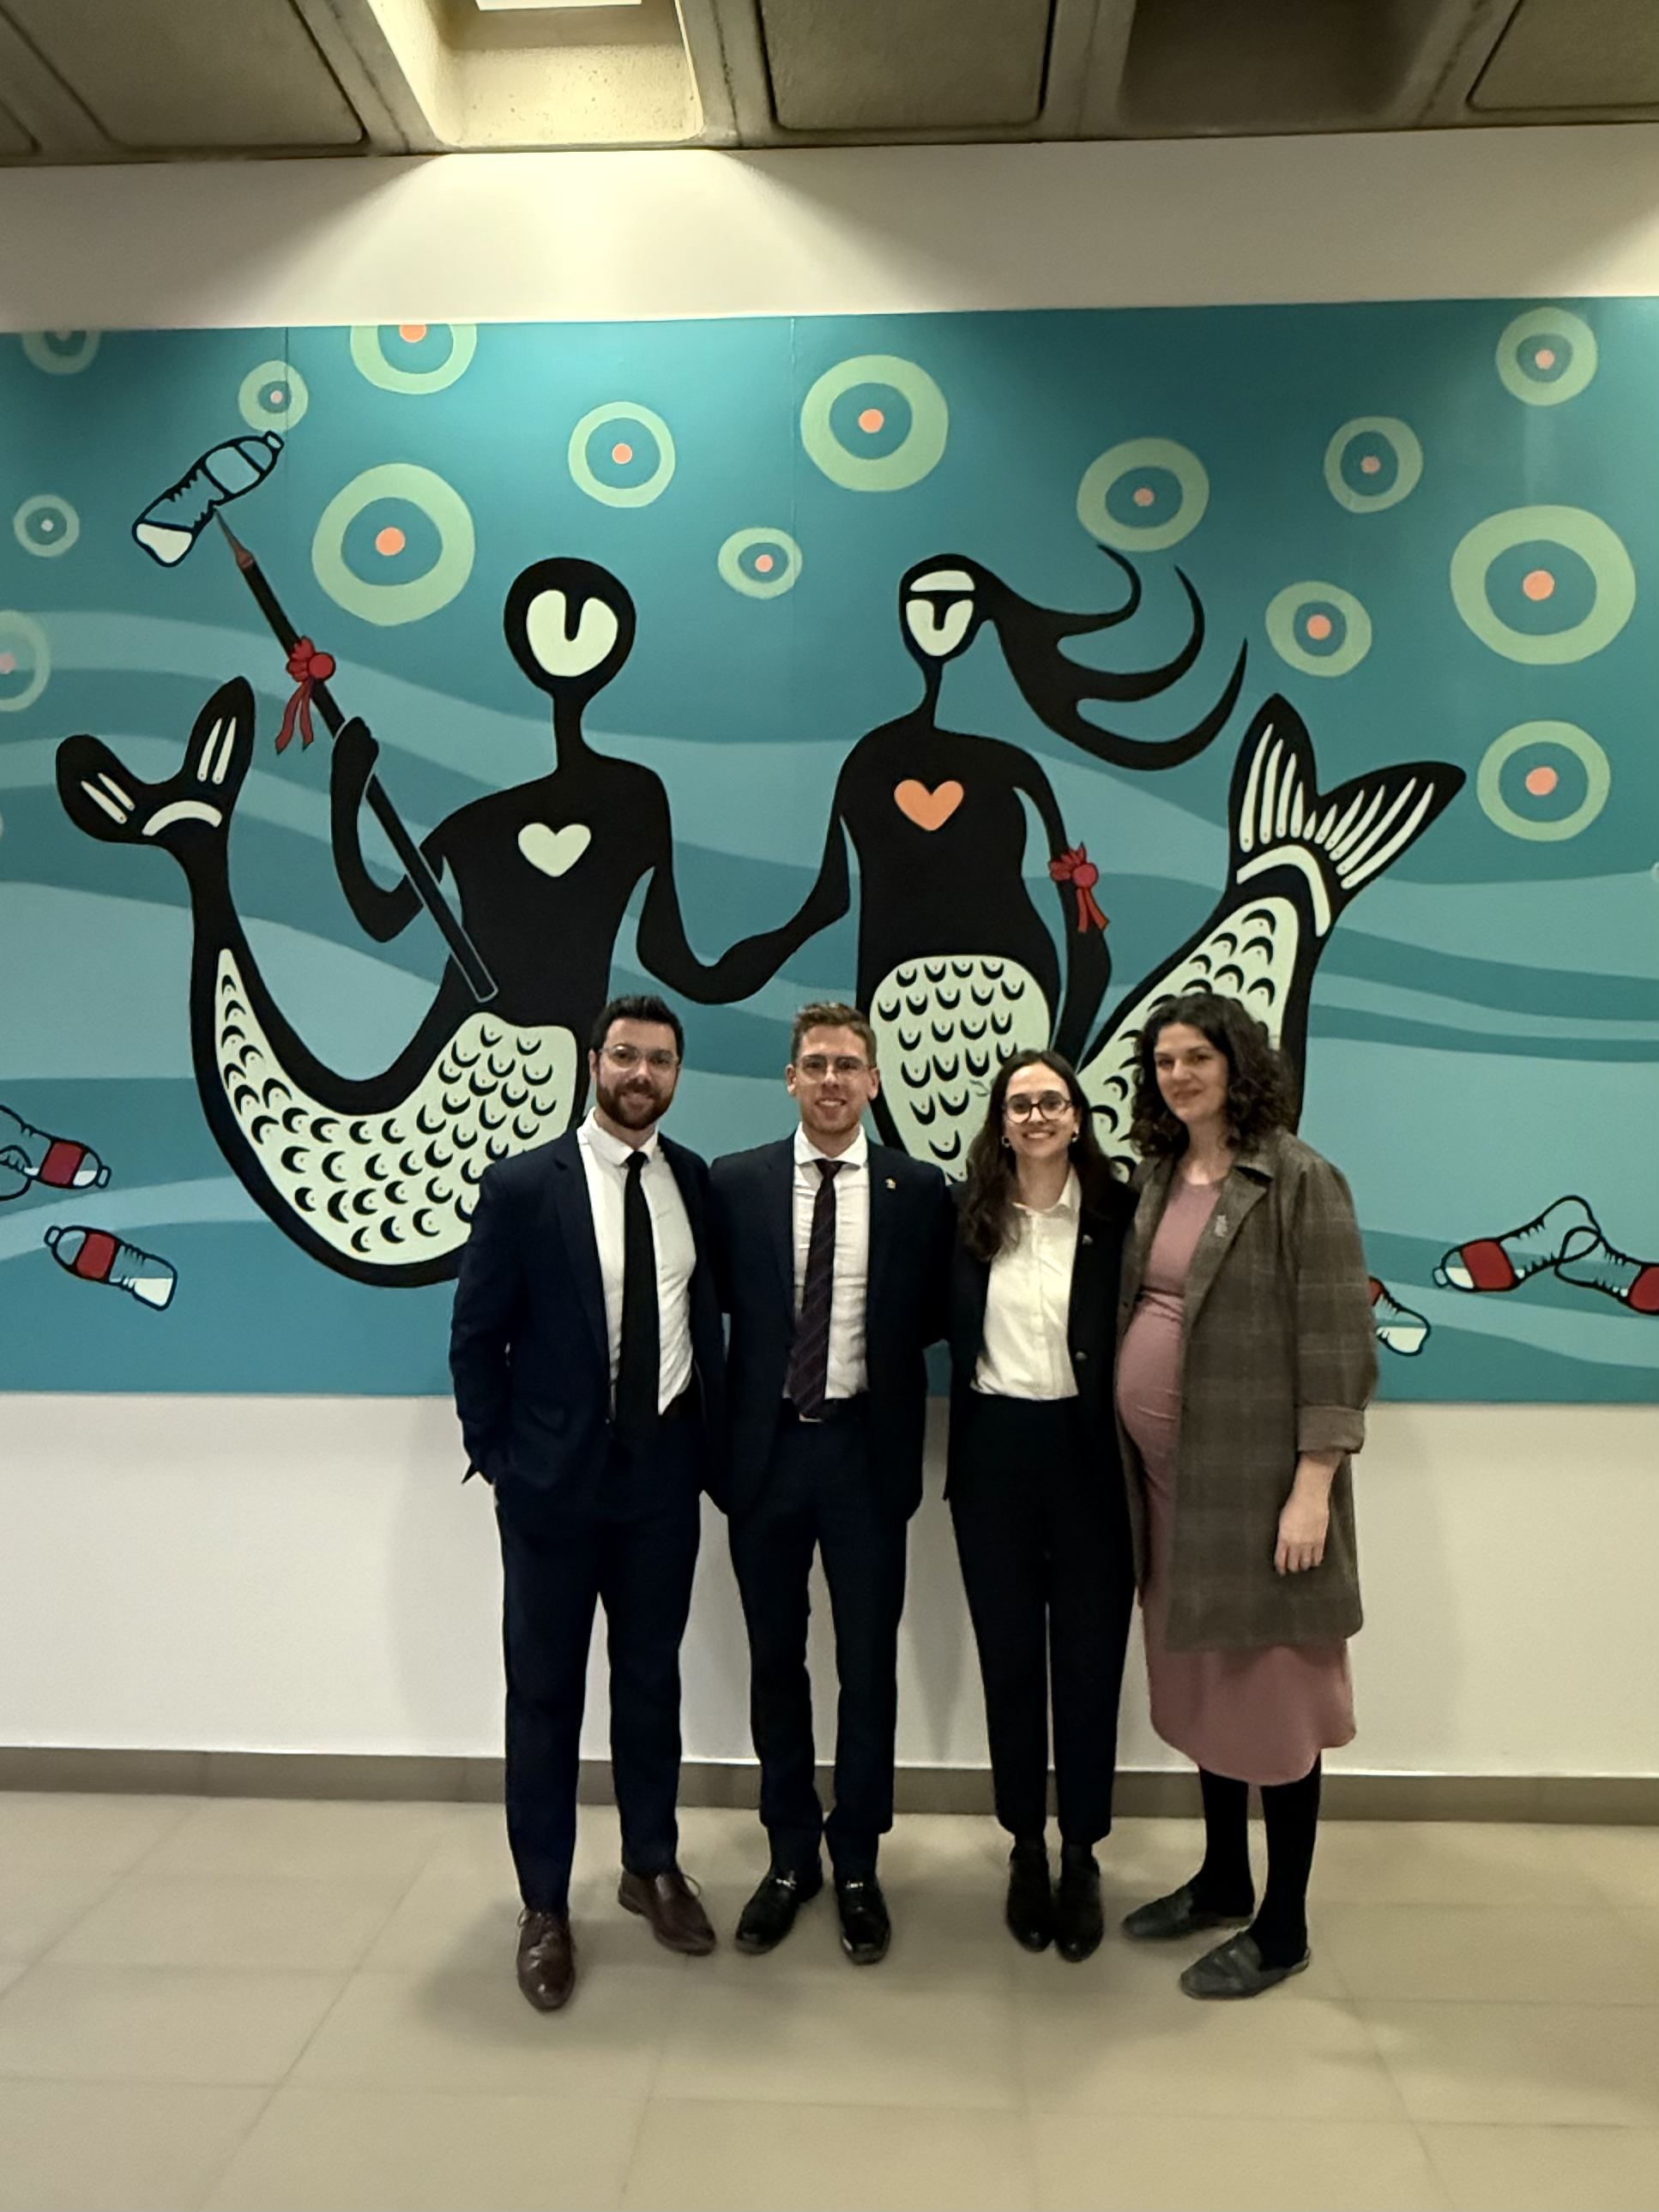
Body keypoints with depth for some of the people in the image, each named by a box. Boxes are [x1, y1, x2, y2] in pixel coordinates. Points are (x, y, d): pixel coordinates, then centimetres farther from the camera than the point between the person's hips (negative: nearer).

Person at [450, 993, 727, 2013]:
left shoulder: (698, 1183, 1)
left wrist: (711, 1442, 2)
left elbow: (713, 1318, 8)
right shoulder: (522, 1185, -9)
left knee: (651, 1677, 16)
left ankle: (653, 1865, 36)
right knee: (545, 1690, 9)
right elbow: (476, 1337, -4)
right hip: (555, 1478, -2)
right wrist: (498, 1458, -6)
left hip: (664, 1473, 3)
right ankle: (545, 1905, 26)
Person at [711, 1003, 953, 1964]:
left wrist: (872, 1344, -5)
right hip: (767, 1445, 1)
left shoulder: (919, 1191, -2)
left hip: (866, 1449, -1)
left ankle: (857, 1865, 28)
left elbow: (937, 1317, 4)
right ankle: (791, 1856, 32)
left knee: (870, 1666, 8)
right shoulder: (736, 1182, 0)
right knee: (776, 1660, 14)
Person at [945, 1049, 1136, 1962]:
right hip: (994, 1454, 1)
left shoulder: (1117, 1212, -3)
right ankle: (1026, 1848, 29)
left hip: (1089, 1454, -1)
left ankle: (1082, 1856, 26)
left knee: (1089, 1661, 7)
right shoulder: (966, 1217, 2)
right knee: (1009, 1659, 12)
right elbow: (940, 1325, 10)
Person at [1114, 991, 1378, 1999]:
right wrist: (1129, 1460, 10)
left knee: (1271, 1695, 6)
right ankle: (1223, 1880, 37)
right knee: (1201, 1682, 18)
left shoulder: (1297, 1180, -11)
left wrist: (1313, 1485, -17)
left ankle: (1283, 1927, 23)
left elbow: (1337, 1343, -13)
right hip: (1167, 1473, 7)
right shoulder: (1158, 1175, 8)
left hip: (1252, 1476, -6)